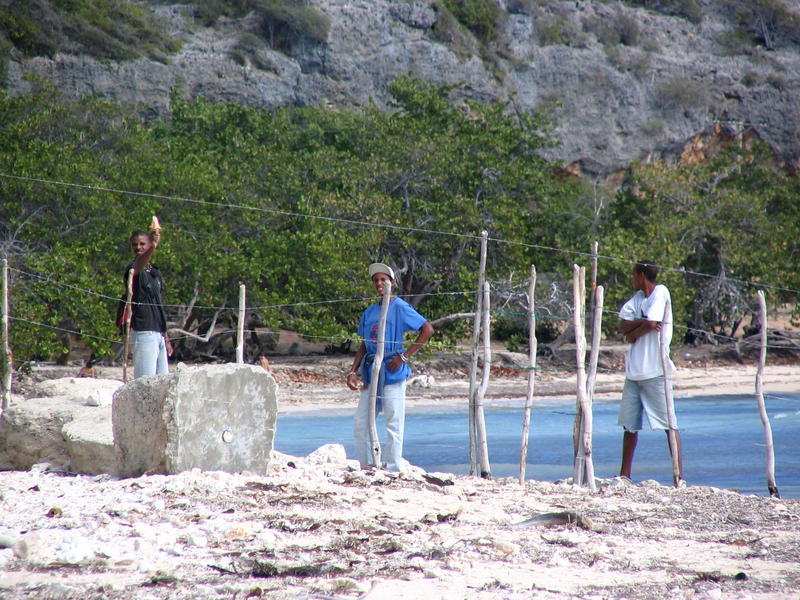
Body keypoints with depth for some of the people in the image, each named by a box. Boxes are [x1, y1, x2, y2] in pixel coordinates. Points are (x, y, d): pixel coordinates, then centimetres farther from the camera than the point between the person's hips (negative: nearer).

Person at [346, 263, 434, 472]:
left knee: (394, 422, -5)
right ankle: (366, 468, 12)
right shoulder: (369, 312, 17)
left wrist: (404, 356, -12)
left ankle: (393, 469, -2)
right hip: (370, 372, 7)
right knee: (361, 423, 5)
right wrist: (352, 372, 7)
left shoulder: (399, 307, -3)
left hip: (392, 371, -7)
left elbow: (427, 330, -9)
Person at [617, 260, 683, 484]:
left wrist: (633, 331, -2)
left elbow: (651, 323, -18)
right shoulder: (637, 297, 16)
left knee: (669, 423, -6)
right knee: (629, 424, 11)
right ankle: (625, 474, 19)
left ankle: (679, 476, -7)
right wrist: (643, 323, -11)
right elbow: (623, 326, 5)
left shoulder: (660, 293, -6)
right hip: (634, 370, 8)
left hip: (655, 370, -8)